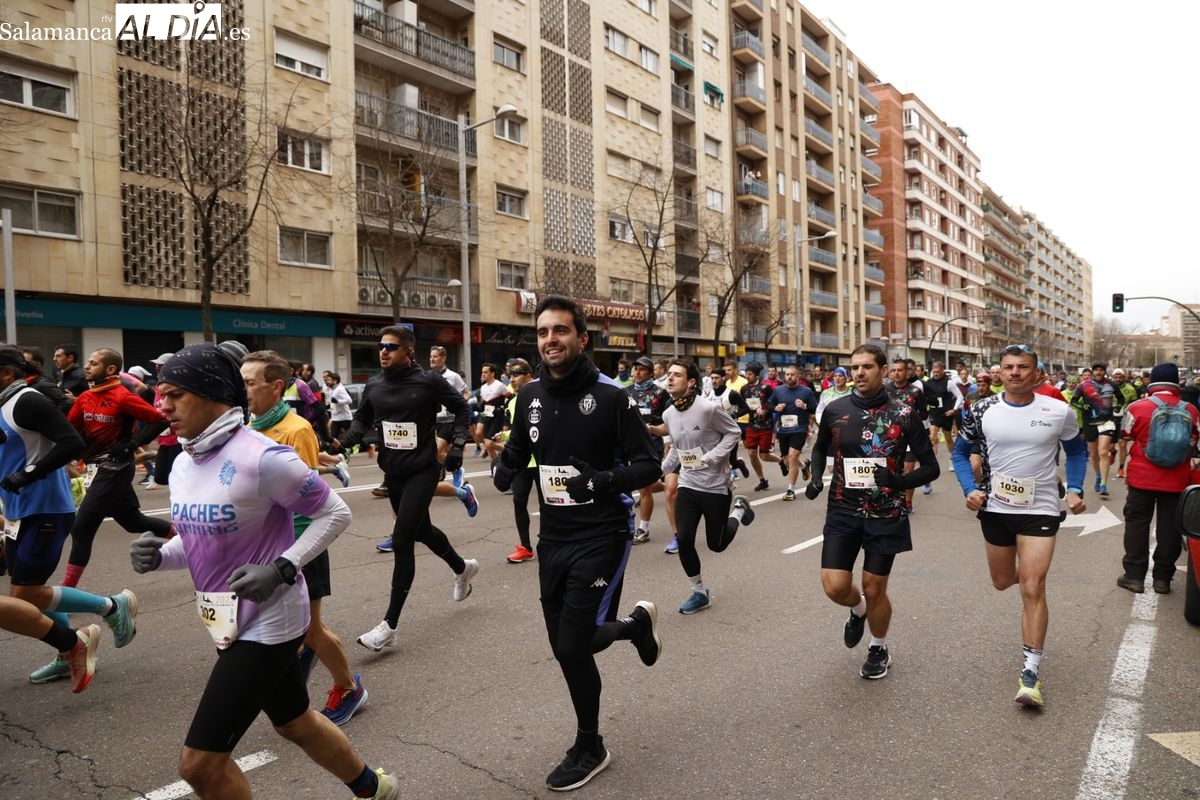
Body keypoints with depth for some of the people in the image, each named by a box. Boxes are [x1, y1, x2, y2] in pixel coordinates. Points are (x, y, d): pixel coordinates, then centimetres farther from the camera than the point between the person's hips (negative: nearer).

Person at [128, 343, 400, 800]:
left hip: (266, 621, -9)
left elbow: (335, 513, -16)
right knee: (294, 722, 25)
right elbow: (198, 541, 14)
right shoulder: (183, 465, 2)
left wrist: (281, 569, -24)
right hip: (229, 619, 9)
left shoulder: (260, 457, -23)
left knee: (200, 763, -3)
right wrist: (157, 555, -6)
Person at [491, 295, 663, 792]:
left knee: (572, 645, -7)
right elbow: (516, 453, 15)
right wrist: (503, 471, -7)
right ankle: (637, 624, 44)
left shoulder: (611, 396, -13)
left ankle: (589, 749, 21)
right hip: (553, 538, 6)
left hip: (602, 536, -6)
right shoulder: (531, 396, 2)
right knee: (566, 645, 13)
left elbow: (648, 466, -12)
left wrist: (602, 481, -29)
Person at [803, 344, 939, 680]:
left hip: (886, 514, -1)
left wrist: (901, 481, -23)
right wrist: (816, 477, -2)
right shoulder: (835, 410, -2)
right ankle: (859, 609, 31)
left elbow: (931, 467, -4)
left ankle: (879, 649, 36)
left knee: (874, 589, 8)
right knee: (835, 586, -7)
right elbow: (820, 448, 17)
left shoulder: (904, 414, -7)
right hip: (843, 510, 2)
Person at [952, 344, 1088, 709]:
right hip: (995, 508, 2)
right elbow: (960, 452, 6)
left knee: (1032, 587, -9)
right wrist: (970, 489, -9)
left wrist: (1075, 490, -4)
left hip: (1040, 510, -2)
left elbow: (1077, 451, 10)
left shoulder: (1059, 412, -7)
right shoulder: (981, 411, -6)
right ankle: (1028, 569, 56)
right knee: (1002, 582, 18)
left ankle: (1031, 671, 2)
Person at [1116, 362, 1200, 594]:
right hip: (1176, 480, 2)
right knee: (1170, 527, 10)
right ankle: (1163, 577, 16)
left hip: (1142, 477, -2)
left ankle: (1135, 575, 10)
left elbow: (1125, 436, 3)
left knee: (1137, 523, 8)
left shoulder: (1138, 407, -11)